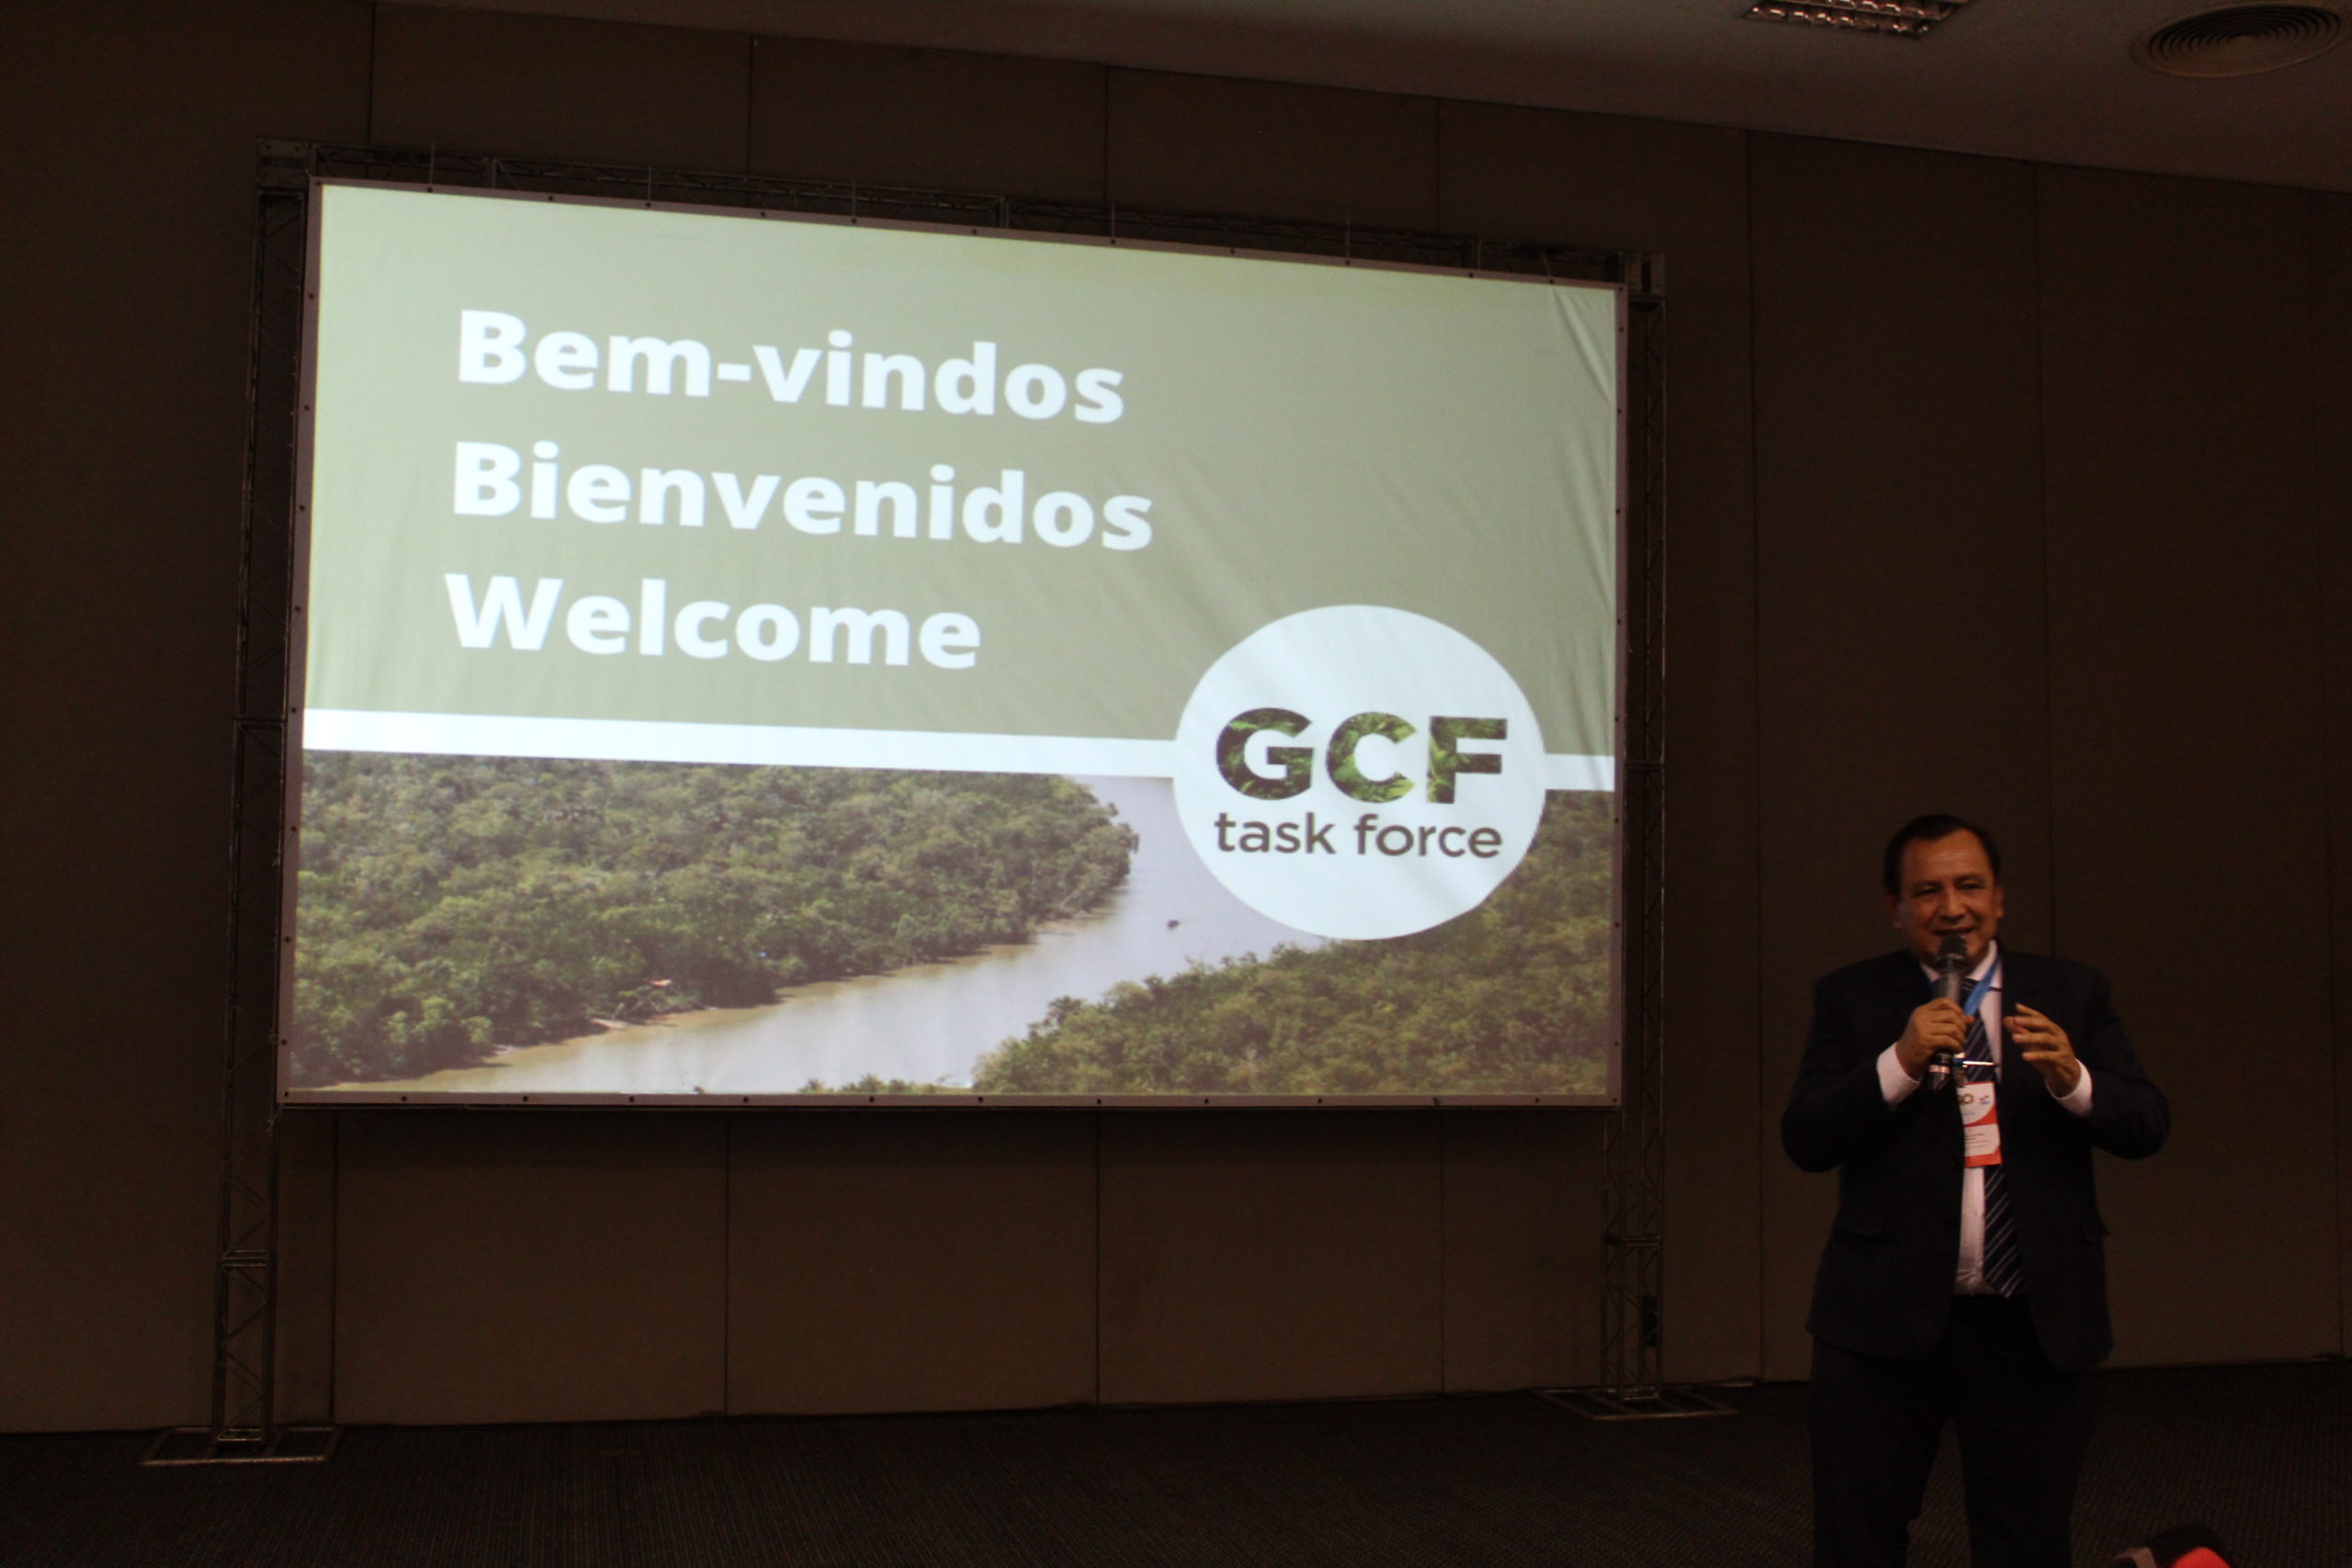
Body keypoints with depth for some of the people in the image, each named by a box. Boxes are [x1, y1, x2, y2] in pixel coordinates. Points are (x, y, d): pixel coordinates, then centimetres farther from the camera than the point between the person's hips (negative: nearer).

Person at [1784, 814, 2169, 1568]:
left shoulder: (2072, 993, 9)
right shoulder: (1851, 998, 3)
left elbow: (2148, 1126, 1)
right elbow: (1804, 1138, -7)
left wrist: (2072, 1079, -19)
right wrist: (1900, 1062, -20)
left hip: (2036, 1326, 2)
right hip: (1887, 1316, -1)